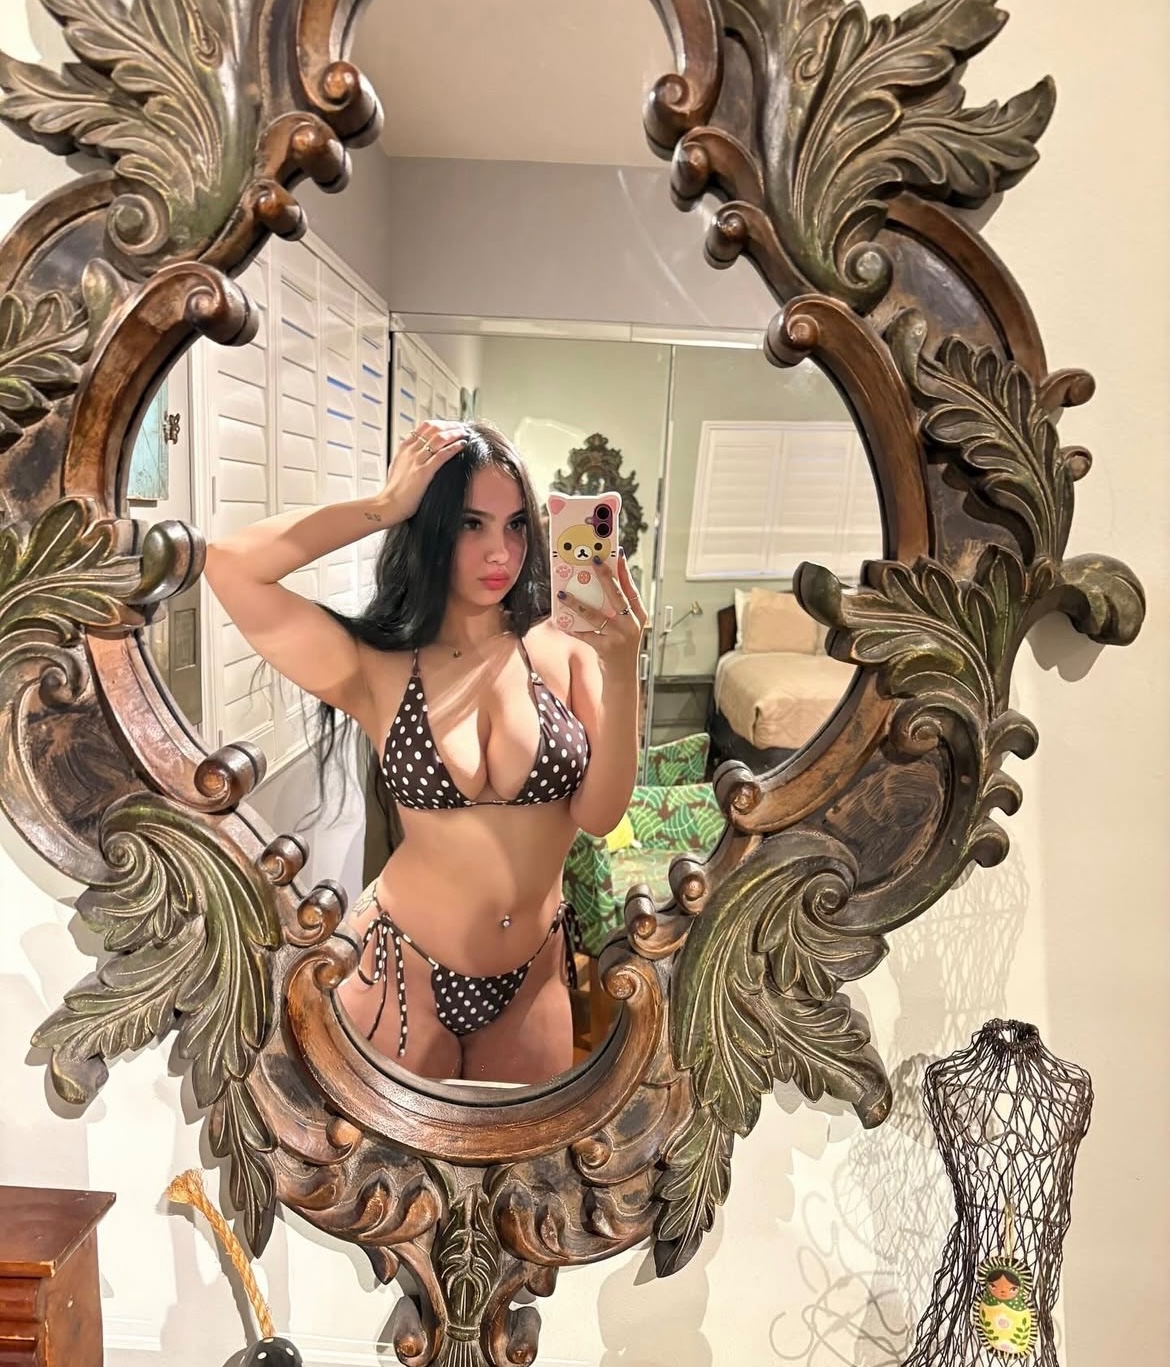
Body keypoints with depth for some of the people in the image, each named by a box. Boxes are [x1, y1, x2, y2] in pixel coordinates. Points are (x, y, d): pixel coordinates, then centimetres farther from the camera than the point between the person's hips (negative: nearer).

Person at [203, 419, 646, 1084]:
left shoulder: (561, 647, -9)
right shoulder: (377, 668, -13)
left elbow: (598, 814, -15)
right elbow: (229, 563, -23)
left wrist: (621, 665, -25)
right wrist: (385, 505, -20)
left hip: (536, 974, 3)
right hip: (406, 972, -2)